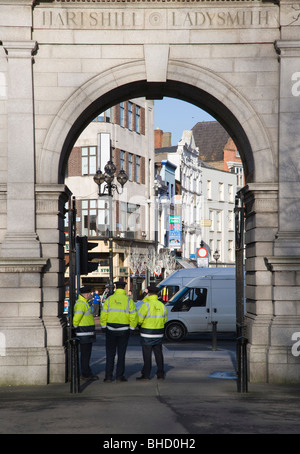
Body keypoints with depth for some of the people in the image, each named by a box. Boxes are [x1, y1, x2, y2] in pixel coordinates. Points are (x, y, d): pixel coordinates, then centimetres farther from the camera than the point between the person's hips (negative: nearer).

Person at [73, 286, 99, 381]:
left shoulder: (84, 303, 18)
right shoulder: (81, 304, -17)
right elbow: (76, 319, -22)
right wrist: (76, 329, -12)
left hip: (88, 334, 10)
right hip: (84, 334, -10)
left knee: (86, 354, 14)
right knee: (85, 354, -6)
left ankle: (87, 373, 19)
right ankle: (86, 374, -2)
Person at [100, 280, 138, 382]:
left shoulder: (109, 299, -2)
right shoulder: (128, 300, -4)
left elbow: (103, 315, -2)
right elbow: (133, 316, -6)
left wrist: (104, 326, 8)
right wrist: (132, 328, 4)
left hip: (111, 329, 1)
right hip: (124, 330, -1)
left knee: (110, 354, 7)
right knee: (121, 354, 7)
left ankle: (108, 376, 5)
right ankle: (119, 376, 6)